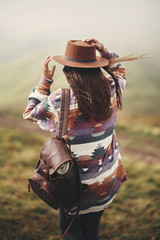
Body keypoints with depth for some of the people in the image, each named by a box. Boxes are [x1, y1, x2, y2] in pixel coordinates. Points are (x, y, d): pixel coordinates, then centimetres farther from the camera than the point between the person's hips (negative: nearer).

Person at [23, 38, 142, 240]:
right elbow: (119, 70, 15)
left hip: (77, 184, -5)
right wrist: (103, 51, 1)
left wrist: (45, 80, 0)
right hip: (109, 179, 5)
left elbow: (30, 114, -1)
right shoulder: (112, 91, -11)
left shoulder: (58, 102, -22)